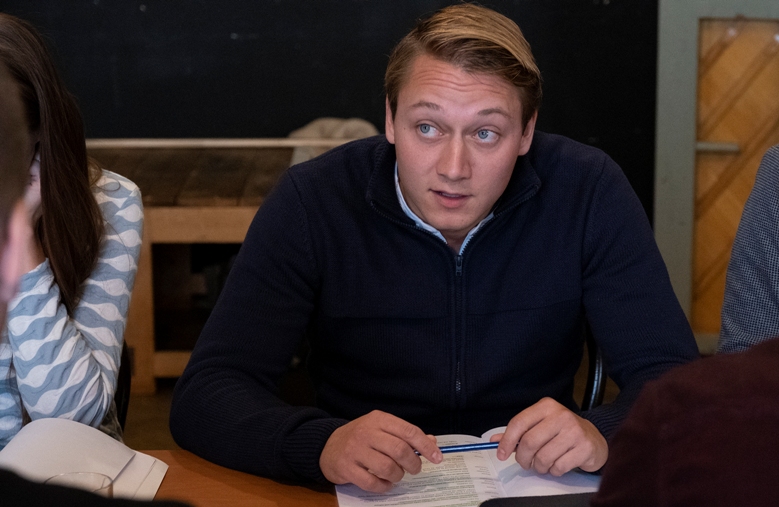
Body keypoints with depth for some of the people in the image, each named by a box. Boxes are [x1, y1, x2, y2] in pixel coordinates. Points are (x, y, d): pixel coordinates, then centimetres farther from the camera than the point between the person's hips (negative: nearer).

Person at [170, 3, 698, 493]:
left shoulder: (587, 193, -10)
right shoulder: (312, 202, -13)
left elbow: (674, 374, -9)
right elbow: (203, 395, -16)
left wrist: (601, 434, -32)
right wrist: (322, 444, -36)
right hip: (367, 491, 0)